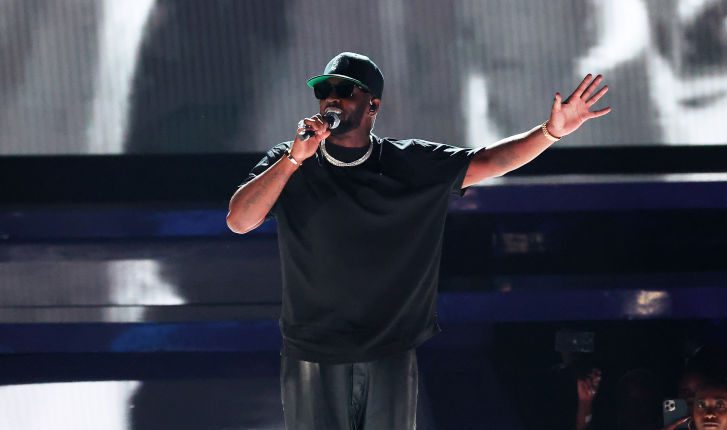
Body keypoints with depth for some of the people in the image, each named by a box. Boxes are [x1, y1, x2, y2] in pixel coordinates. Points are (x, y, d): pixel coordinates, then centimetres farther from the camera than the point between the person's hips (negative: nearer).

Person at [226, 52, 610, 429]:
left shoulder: (411, 164, 3)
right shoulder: (287, 164, 0)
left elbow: (486, 161, -1)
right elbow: (238, 221, -13)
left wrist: (551, 131, -15)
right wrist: (295, 157, -20)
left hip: (389, 357, 1)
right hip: (312, 357, -1)